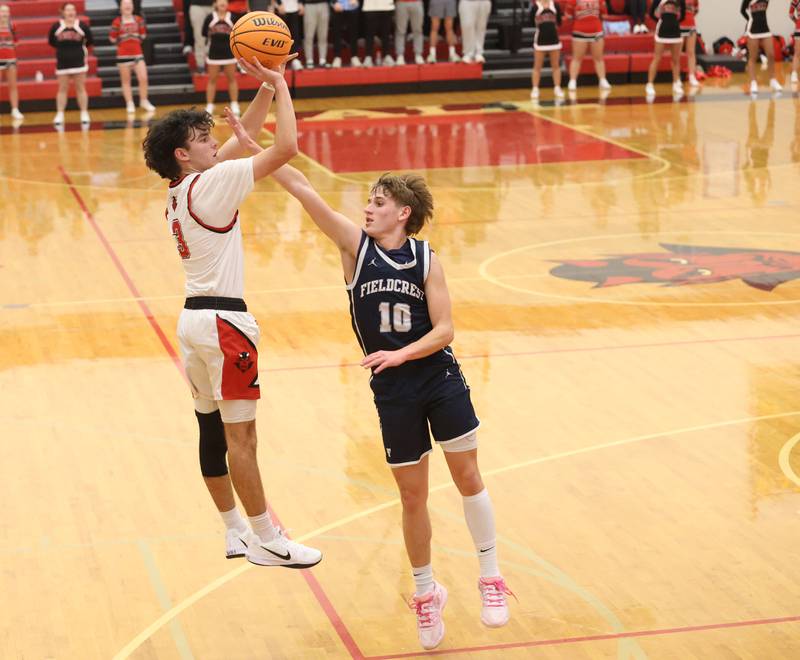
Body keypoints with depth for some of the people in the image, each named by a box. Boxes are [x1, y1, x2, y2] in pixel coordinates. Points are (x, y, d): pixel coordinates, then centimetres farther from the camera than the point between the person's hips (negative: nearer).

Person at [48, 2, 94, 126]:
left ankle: (84, 114, 11)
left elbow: (90, 41, 4)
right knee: (62, 89, 6)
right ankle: (59, 115, 9)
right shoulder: (56, 26, -4)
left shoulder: (82, 26, -5)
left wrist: (80, 46, 4)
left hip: (79, 61, -1)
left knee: (80, 88, 5)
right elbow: (51, 41, 6)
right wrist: (62, 47, 3)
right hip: (62, 63, 1)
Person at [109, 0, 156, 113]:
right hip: (123, 55, -2)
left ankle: (144, 102, 12)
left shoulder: (138, 20, 5)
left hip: (137, 54, 2)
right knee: (126, 81, 4)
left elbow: (143, 35, 12)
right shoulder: (117, 22, -3)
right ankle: (130, 104, 12)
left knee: (143, 78, -6)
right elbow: (112, 39, -1)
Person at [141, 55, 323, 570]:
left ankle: (235, 531, 21)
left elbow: (241, 138, 23)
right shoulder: (210, 184, -14)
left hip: (195, 317, 9)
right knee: (241, 435, -4)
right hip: (223, 320, -9)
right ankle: (267, 540, 1)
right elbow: (287, 147, -18)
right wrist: (281, 86, -7)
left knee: (213, 431, 13)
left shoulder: (180, 190, 12)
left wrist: (266, 89, 13)